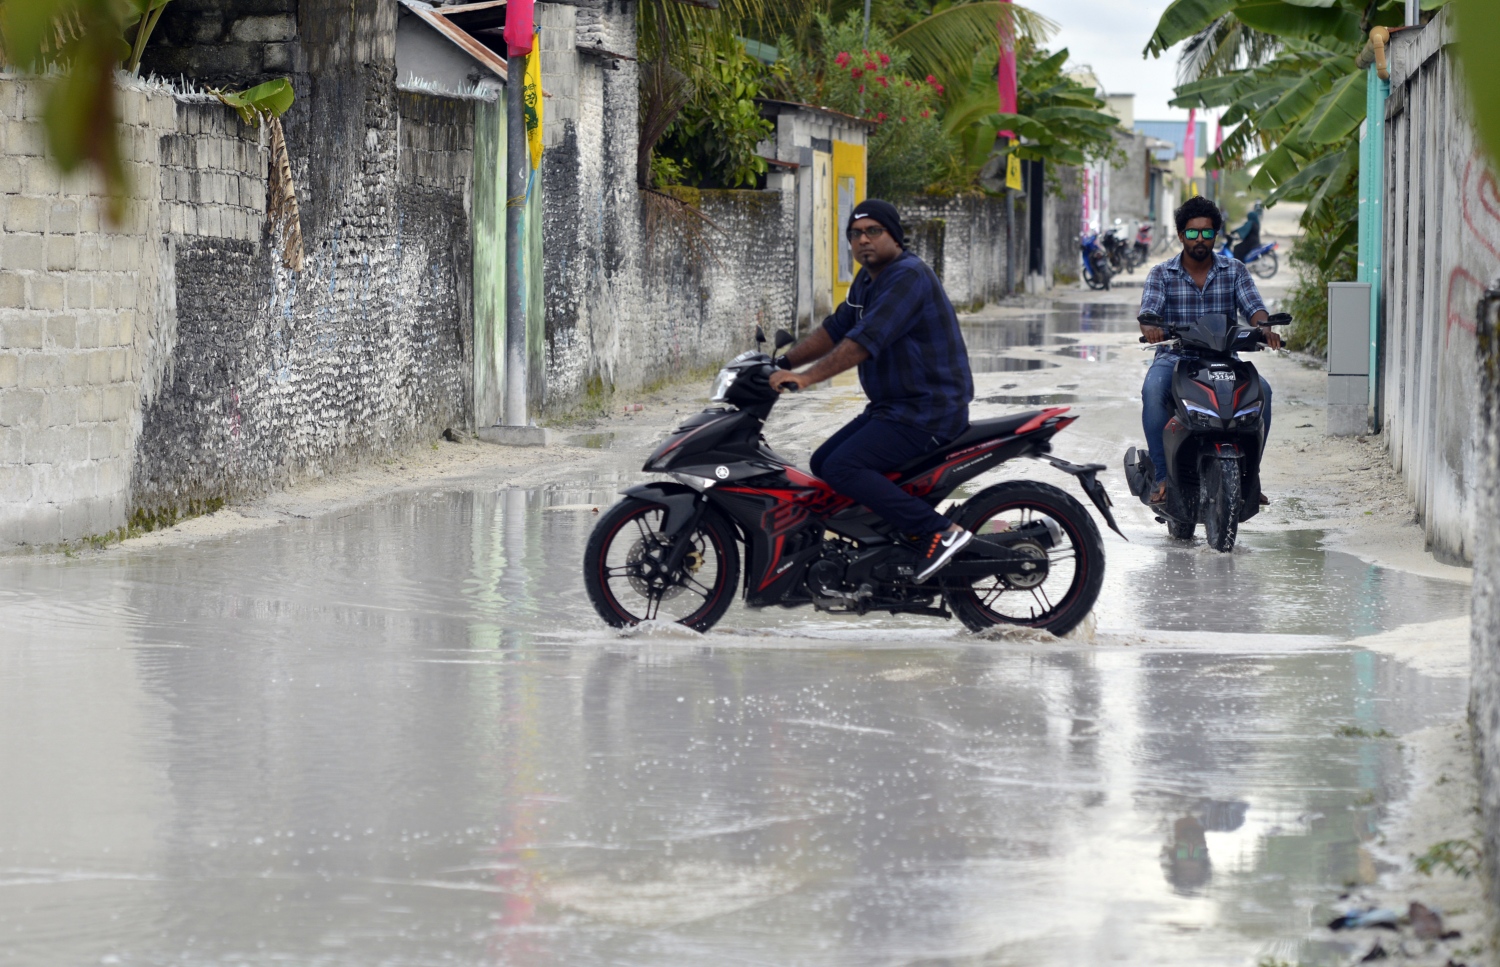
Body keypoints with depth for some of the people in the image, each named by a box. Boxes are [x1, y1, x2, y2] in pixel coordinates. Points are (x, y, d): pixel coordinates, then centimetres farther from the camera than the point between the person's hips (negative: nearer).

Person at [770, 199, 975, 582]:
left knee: (842, 469, -22)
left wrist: (806, 378, -30)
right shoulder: (868, 280, 14)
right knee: (822, 463, 11)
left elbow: (866, 340, -27)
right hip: (892, 407, 11)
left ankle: (939, 532, -26)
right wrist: (785, 361, 11)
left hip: (928, 410, -11)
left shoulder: (908, 276, -19)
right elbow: (836, 328, 22)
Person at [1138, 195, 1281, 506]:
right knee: (1153, 390, -34)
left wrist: (1263, 326, -28)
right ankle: (1162, 476, -28)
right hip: (1174, 357, -1)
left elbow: (1252, 305, -3)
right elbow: (1148, 310, -9)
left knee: (1261, 389, -27)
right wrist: (1150, 327, -35)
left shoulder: (1234, 270, 8)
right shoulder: (1162, 274, 5)